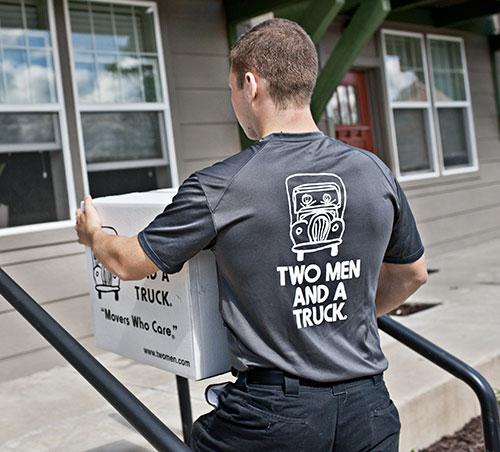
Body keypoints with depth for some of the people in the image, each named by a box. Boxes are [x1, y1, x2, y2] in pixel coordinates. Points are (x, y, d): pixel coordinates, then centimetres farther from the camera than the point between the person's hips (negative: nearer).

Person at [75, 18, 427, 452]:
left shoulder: (218, 188, -13)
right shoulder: (376, 173, -2)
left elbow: (128, 263, 1)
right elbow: (412, 273, 14)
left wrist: (93, 233, 23)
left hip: (272, 416, -3)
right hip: (367, 409, 3)